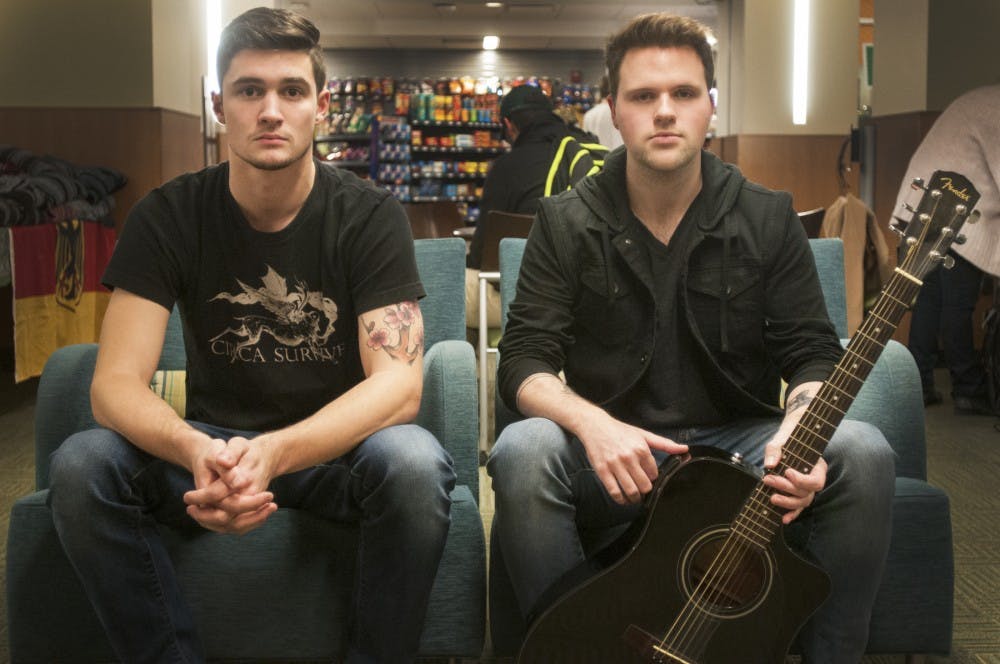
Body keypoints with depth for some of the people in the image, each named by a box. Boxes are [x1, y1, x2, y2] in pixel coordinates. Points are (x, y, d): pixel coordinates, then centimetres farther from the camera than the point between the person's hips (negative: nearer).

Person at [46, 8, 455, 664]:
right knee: (81, 466, -26)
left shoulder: (370, 216, -9)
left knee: (414, 463, -34)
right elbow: (116, 384, -13)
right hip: (214, 443, 2)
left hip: (338, 446, -1)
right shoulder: (168, 216, -6)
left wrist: (275, 453, -37)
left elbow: (398, 383, -18)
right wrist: (197, 453, -37)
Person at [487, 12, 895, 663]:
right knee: (522, 453, -33)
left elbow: (812, 353, 1)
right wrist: (593, 425, -27)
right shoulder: (567, 224, 0)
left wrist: (797, 434, -23)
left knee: (863, 454, -27)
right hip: (610, 458, -1)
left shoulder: (768, 220, 3)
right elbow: (523, 362, -5)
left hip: (741, 443, 1)